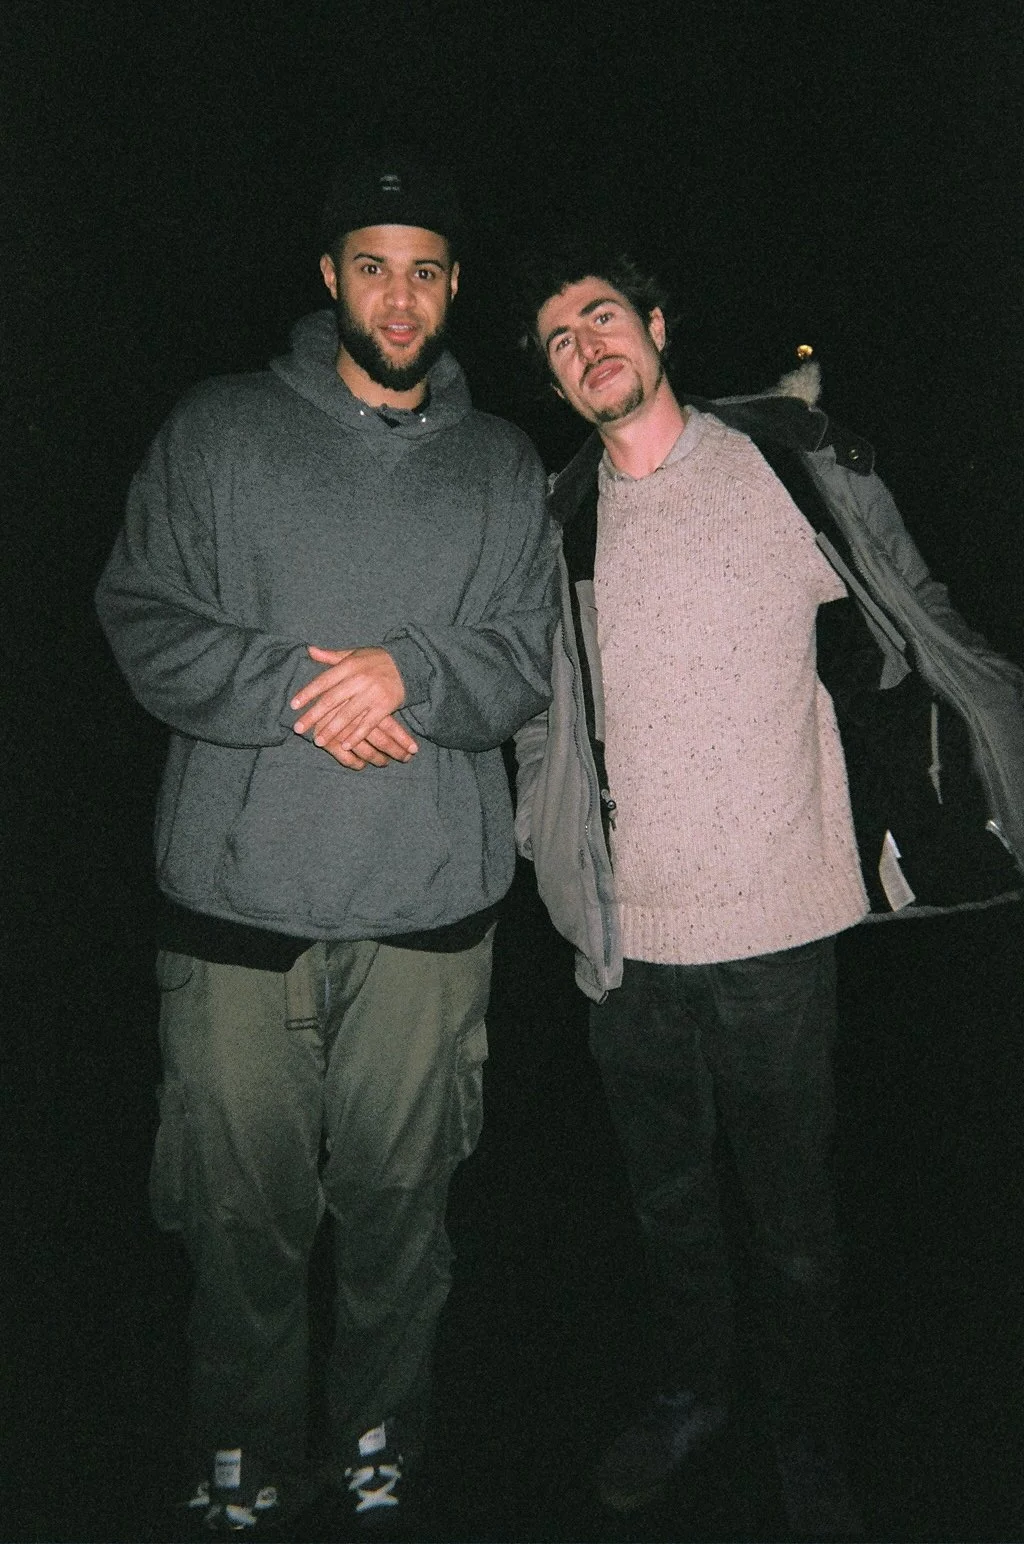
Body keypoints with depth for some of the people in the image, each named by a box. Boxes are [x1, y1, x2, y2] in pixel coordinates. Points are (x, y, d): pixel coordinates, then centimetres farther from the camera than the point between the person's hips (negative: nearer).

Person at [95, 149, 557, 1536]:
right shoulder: (217, 432, 7)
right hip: (238, 891, 0)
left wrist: (410, 672, -15)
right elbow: (144, 621, -1)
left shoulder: (502, 467, 11)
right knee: (244, 1207, 9)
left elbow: (529, 661, 4)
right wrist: (305, 692, -14)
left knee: (400, 1201, 12)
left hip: (431, 899, 1)